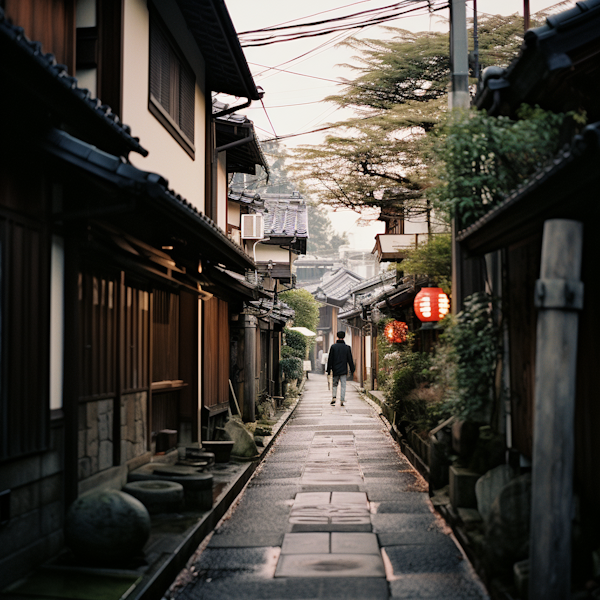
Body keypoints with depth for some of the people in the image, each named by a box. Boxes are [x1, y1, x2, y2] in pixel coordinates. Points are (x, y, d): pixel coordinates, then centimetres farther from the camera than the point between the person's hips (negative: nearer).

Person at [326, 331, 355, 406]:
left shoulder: (333, 347, -2)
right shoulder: (347, 347, -1)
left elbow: (330, 359, -1)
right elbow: (350, 360, 1)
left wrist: (329, 370, 4)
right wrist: (352, 371, 7)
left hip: (335, 370, 0)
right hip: (343, 370, 0)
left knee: (334, 384, 14)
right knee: (343, 385, 3)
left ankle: (333, 397, -1)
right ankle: (342, 400, -2)